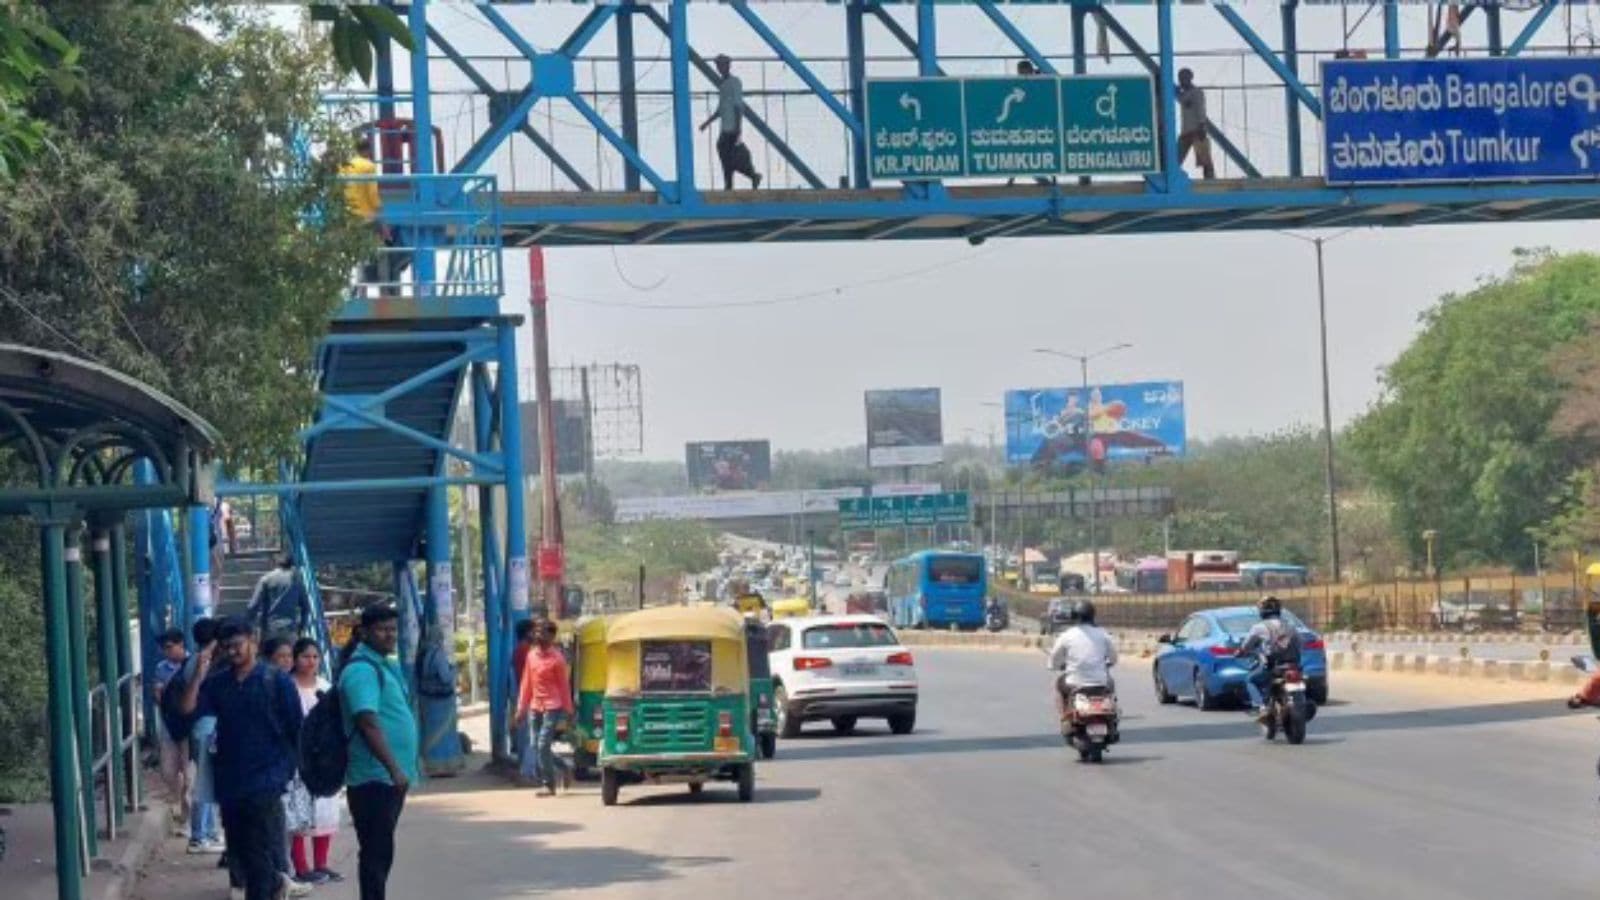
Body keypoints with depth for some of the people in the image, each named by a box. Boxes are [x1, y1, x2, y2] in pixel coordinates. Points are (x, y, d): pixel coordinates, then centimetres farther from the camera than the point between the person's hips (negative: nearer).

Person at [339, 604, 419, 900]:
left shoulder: (386, 664, 15)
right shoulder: (361, 670, -16)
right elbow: (368, 723, -24)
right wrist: (394, 768, -28)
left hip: (390, 776, 10)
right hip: (375, 777, -10)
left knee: (380, 853, 15)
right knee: (377, 853, -8)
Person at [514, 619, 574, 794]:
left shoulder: (557, 659, -6)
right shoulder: (531, 655, 10)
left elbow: (564, 686, -3)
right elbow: (526, 683, 14)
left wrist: (567, 713, -5)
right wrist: (521, 708, 11)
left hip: (551, 708, -6)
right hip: (534, 707, 6)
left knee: (543, 745, -12)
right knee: (536, 746, 7)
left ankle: (549, 785, -2)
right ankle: (563, 769, 27)